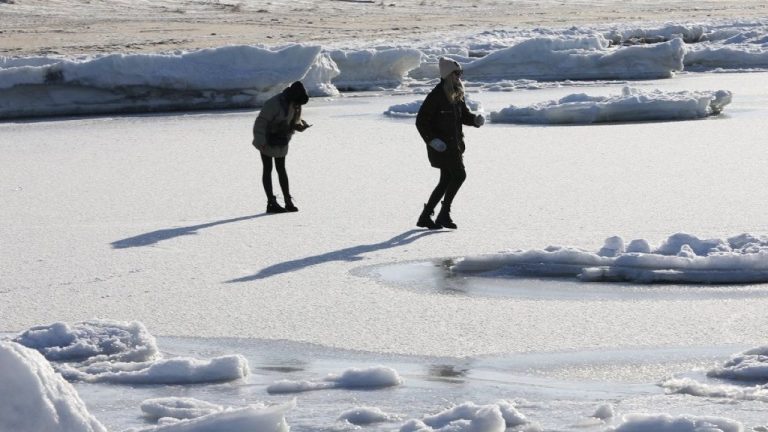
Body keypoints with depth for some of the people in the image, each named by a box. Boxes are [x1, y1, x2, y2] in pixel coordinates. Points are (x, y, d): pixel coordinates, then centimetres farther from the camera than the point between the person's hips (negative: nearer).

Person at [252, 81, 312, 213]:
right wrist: (261, 142, -29)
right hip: (267, 141, -7)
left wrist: (299, 125, -11)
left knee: (281, 169, 11)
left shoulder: (294, 104, -5)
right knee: (267, 169, 0)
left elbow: (294, 119, 12)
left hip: (281, 141, 7)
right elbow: (261, 122, -26)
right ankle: (271, 203, 0)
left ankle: (288, 201, 13)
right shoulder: (274, 104, -29)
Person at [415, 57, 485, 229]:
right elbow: (421, 121, -15)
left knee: (446, 181, 11)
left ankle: (425, 217, 19)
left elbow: (464, 115, 19)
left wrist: (476, 119, -3)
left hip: (454, 144, 9)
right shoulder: (436, 95, -16)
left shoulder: (457, 95, 9)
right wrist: (432, 140, -24)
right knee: (459, 175, -14)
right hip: (441, 145, -9)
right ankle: (444, 214, -7)